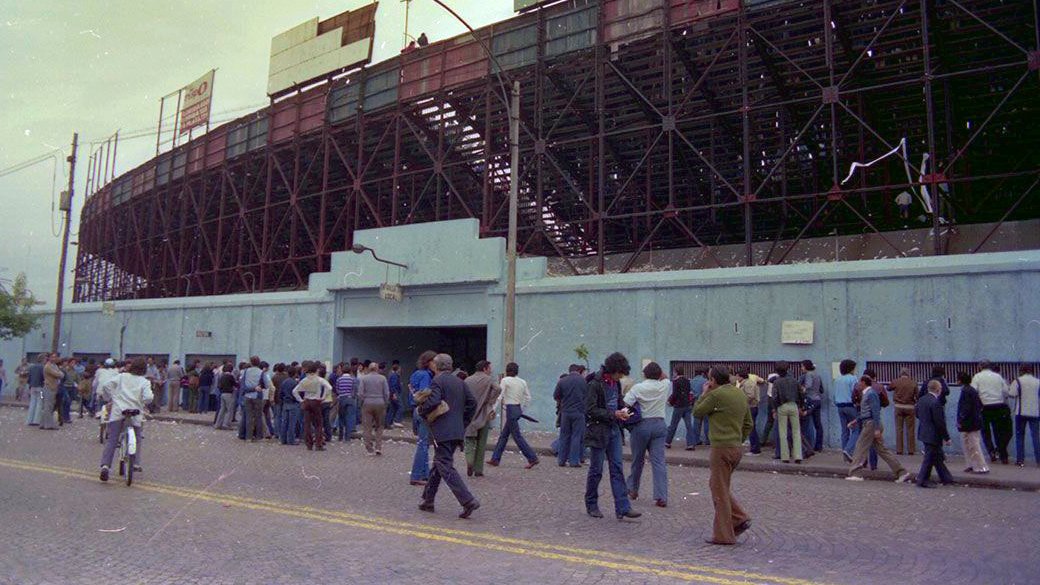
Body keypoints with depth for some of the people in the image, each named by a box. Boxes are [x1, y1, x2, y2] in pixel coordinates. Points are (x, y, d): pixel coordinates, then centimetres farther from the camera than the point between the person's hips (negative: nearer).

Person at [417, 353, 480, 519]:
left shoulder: (437, 381, -9)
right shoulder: (460, 382, 13)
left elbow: (433, 402, -23)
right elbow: (472, 402, 11)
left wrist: (421, 411, -4)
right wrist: (463, 423, 17)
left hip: (443, 432, -8)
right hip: (457, 431, 8)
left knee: (446, 467, -7)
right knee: (438, 464, 18)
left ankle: (468, 501, -15)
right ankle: (428, 500, 26)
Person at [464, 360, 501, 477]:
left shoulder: (467, 380, 7)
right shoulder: (488, 379, -3)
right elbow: (498, 389, -21)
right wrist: (490, 403, -10)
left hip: (469, 416, 2)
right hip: (483, 416, -2)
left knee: (470, 441, 10)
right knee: (481, 444, 9)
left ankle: (469, 460, -17)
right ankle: (478, 470, 12)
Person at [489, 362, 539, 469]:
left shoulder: (505, 380, -8)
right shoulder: (522, 382, 9)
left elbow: (499, 397, -12)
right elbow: (528, 398, 10)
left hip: (511, 409, -8)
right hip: (518, 409, 8)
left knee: (517, 436, -3)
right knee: (503, 435, 15)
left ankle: (532, 458, -6)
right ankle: (495, 459, 20)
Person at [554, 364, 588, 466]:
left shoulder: (562, 381, -1)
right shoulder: (584, 380, -3)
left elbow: (555, 396, 3)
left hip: (565, 412, 2)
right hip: (579, 412, -2)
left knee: (564, 436, 11)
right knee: (576, 436, 4)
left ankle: (561, 460, 14)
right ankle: (574, 461, 2)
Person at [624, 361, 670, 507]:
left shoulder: (638, 388, -8)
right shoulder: (665, 386, 2)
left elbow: (625, 404, -15)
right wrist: (658, 370, 15)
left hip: (641, 425, -2)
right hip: (659, 425, 2)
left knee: (637, 460, 14)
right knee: (659, 461, -2)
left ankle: (633, 490, 29)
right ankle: (661, 497, -8)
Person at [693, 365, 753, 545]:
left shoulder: (716, 395, -15)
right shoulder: (741, 394, 11)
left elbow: (697, 412, -3)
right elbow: (748, 424, 15)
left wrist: (704, 393, 7)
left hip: (722, 448, -8)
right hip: (737, 448, 8)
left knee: (720, 492, 2)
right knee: (716, 485, 21)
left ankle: (723, 535, 9)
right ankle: (740, 519, 16)